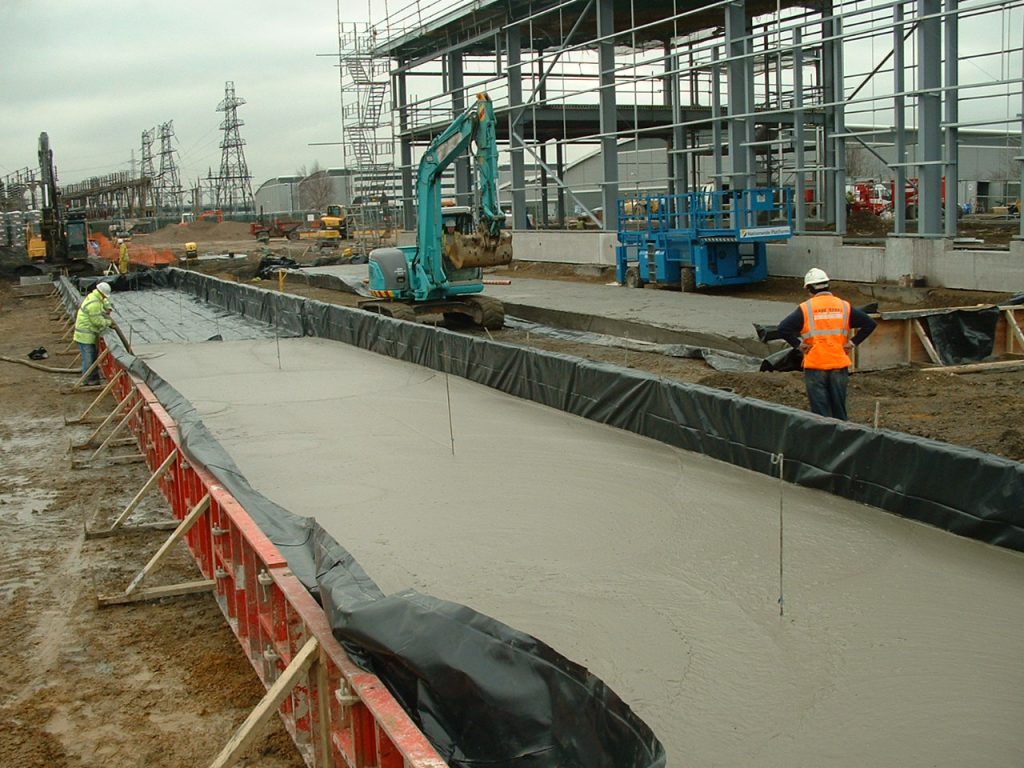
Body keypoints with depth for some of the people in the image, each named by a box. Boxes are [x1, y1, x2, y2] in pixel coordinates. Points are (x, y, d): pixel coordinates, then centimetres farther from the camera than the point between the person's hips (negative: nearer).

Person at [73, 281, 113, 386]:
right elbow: (98, 321, -21)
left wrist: (108, 308, 14)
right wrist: (109, 322, -6)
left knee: (93, 357, 17)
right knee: (88, 358, -4)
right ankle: (88, 381, 2)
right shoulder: (93, 304, -24)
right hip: (85, 335, -11)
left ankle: (94, 378, 25)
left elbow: (105, 301, 31)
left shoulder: (93, 296, 8)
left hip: (89, 333, 11)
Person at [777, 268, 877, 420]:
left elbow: (783, 328, -14)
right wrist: (853, 342, 4)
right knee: (839, 409, 14)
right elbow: (870, 324, 4)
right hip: (839, 365, 3)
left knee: (820, 409, 3)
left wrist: (799, 344, -5)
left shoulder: (805, 309, -5)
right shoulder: (844, 307, 4)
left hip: (815, 367, -3)